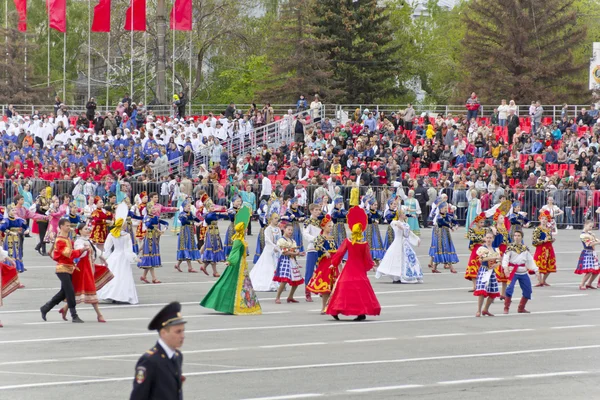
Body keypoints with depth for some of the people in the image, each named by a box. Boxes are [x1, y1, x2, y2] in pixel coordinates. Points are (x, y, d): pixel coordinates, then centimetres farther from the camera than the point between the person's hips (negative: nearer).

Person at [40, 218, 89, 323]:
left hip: (69, 268, 9)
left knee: (64, 292, 14)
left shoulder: (68, 239, 15)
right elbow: (69, 253, -23)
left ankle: (45, 308, 26)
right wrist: (82, 249, -24)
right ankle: (74, 316, -10)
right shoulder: (60, 240, -14)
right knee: (70, 291, -12)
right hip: (63, 269, -9)